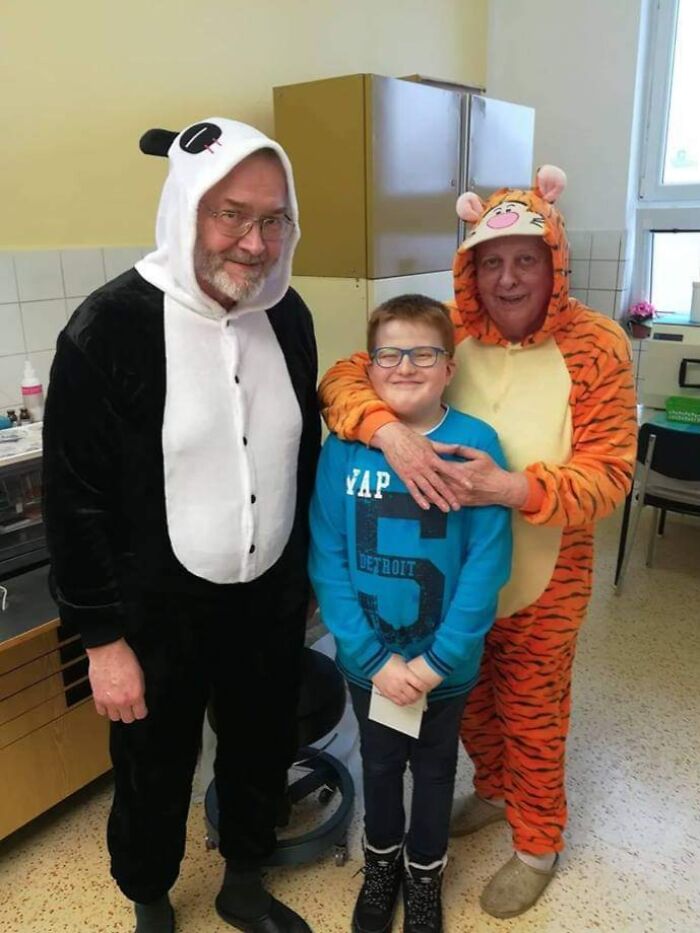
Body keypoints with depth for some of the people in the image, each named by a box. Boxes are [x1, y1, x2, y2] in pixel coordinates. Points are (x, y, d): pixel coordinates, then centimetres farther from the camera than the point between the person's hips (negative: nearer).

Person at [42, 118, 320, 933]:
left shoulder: (288, 316, -2)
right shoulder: (111, 328, -18)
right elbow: (75, 498, -14)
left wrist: (305, 566, 13)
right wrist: (103, 637, -11)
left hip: (271, 599, 5)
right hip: (160, 611, -4)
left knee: (262, 750, 22)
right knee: (155, 774, 17)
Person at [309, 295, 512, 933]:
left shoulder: (476, 443, -16)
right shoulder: (342, 447, -12)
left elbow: (487, 562, -16)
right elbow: (327, 558, -11)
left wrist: (437, 660, -17)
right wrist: (374, 657, -15)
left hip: (445, 662, -1)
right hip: (368, 659, 1)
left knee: (434, 766, 22)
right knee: (379, 763, 24)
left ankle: (425, 872, 50)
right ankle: (381, 862, 52)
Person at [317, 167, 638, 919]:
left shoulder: (595, 346, -14)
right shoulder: (446, 328, -7)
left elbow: (609, 474, -17)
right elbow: (344, 377, -13)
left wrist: (513, 488, -33)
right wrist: (389, 431, -33)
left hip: (542, 578, -3)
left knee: (531, 717, 17)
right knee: (467, 702, 24)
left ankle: (537, 846, 44)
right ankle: (494, 790, 56)